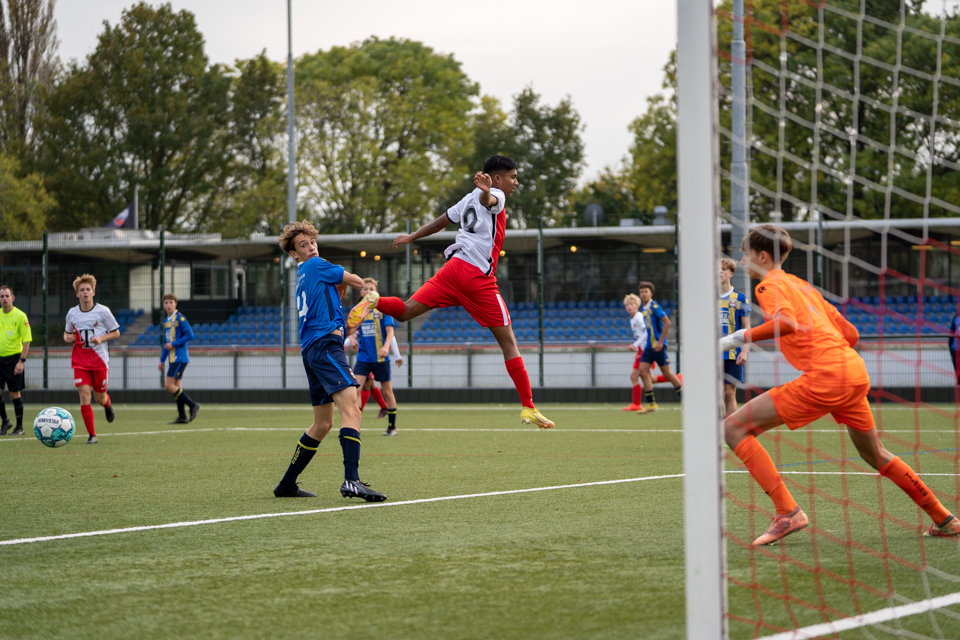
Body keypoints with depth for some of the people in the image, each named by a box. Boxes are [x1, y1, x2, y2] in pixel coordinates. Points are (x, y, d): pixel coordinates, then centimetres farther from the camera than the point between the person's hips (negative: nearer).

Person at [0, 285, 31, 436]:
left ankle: (19, 426, 10)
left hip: (13, 358, -4)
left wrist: (21, 361, -15)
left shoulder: (20, 316, -6)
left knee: (14, 393, -1)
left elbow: (27, 340, -8)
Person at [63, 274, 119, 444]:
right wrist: (67, 337, -6)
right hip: (80, 360, 1)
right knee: (84, 394, -12)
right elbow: (67, 333, 19)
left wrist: (101, 338, -15)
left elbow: (116, 333, 3)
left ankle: (107, 404, 46)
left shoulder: (103, 311, -5)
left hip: (100, 359, -1)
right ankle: (91, 434, -4)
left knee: (100, 398, 6)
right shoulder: (72, 313, 3)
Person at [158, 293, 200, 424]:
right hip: (172, 358, 9)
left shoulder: (180, 318, -9)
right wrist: (162, 360, 20)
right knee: (177, 387, 6)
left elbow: (190, 335, -16)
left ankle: (193, 405, -6)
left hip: (179, 358, -9)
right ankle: (182, 417, 7)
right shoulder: (166, 321, 17)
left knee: (169, 385, -13)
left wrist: (173, 344, -16)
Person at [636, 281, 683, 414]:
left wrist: (660, 342, -19)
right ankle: (650, 403, 0)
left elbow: (667, 322, -18)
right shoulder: (643, 310, 14)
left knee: (666, 373, -1)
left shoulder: (654, 307, -12)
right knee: (643, 371, -2)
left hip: (657, 345, -8)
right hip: (649, 346, 8)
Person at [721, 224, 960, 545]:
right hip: (856, 372, 9)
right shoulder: (801, 284, 26)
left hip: (823, 377, -9)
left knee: (735, 427, -7)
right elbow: (850, 333, 25)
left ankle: (788, 513, -14)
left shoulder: (769, 285, 1)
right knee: (876, 455, 27)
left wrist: (741, 337, -16)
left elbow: (786, 322, -22)